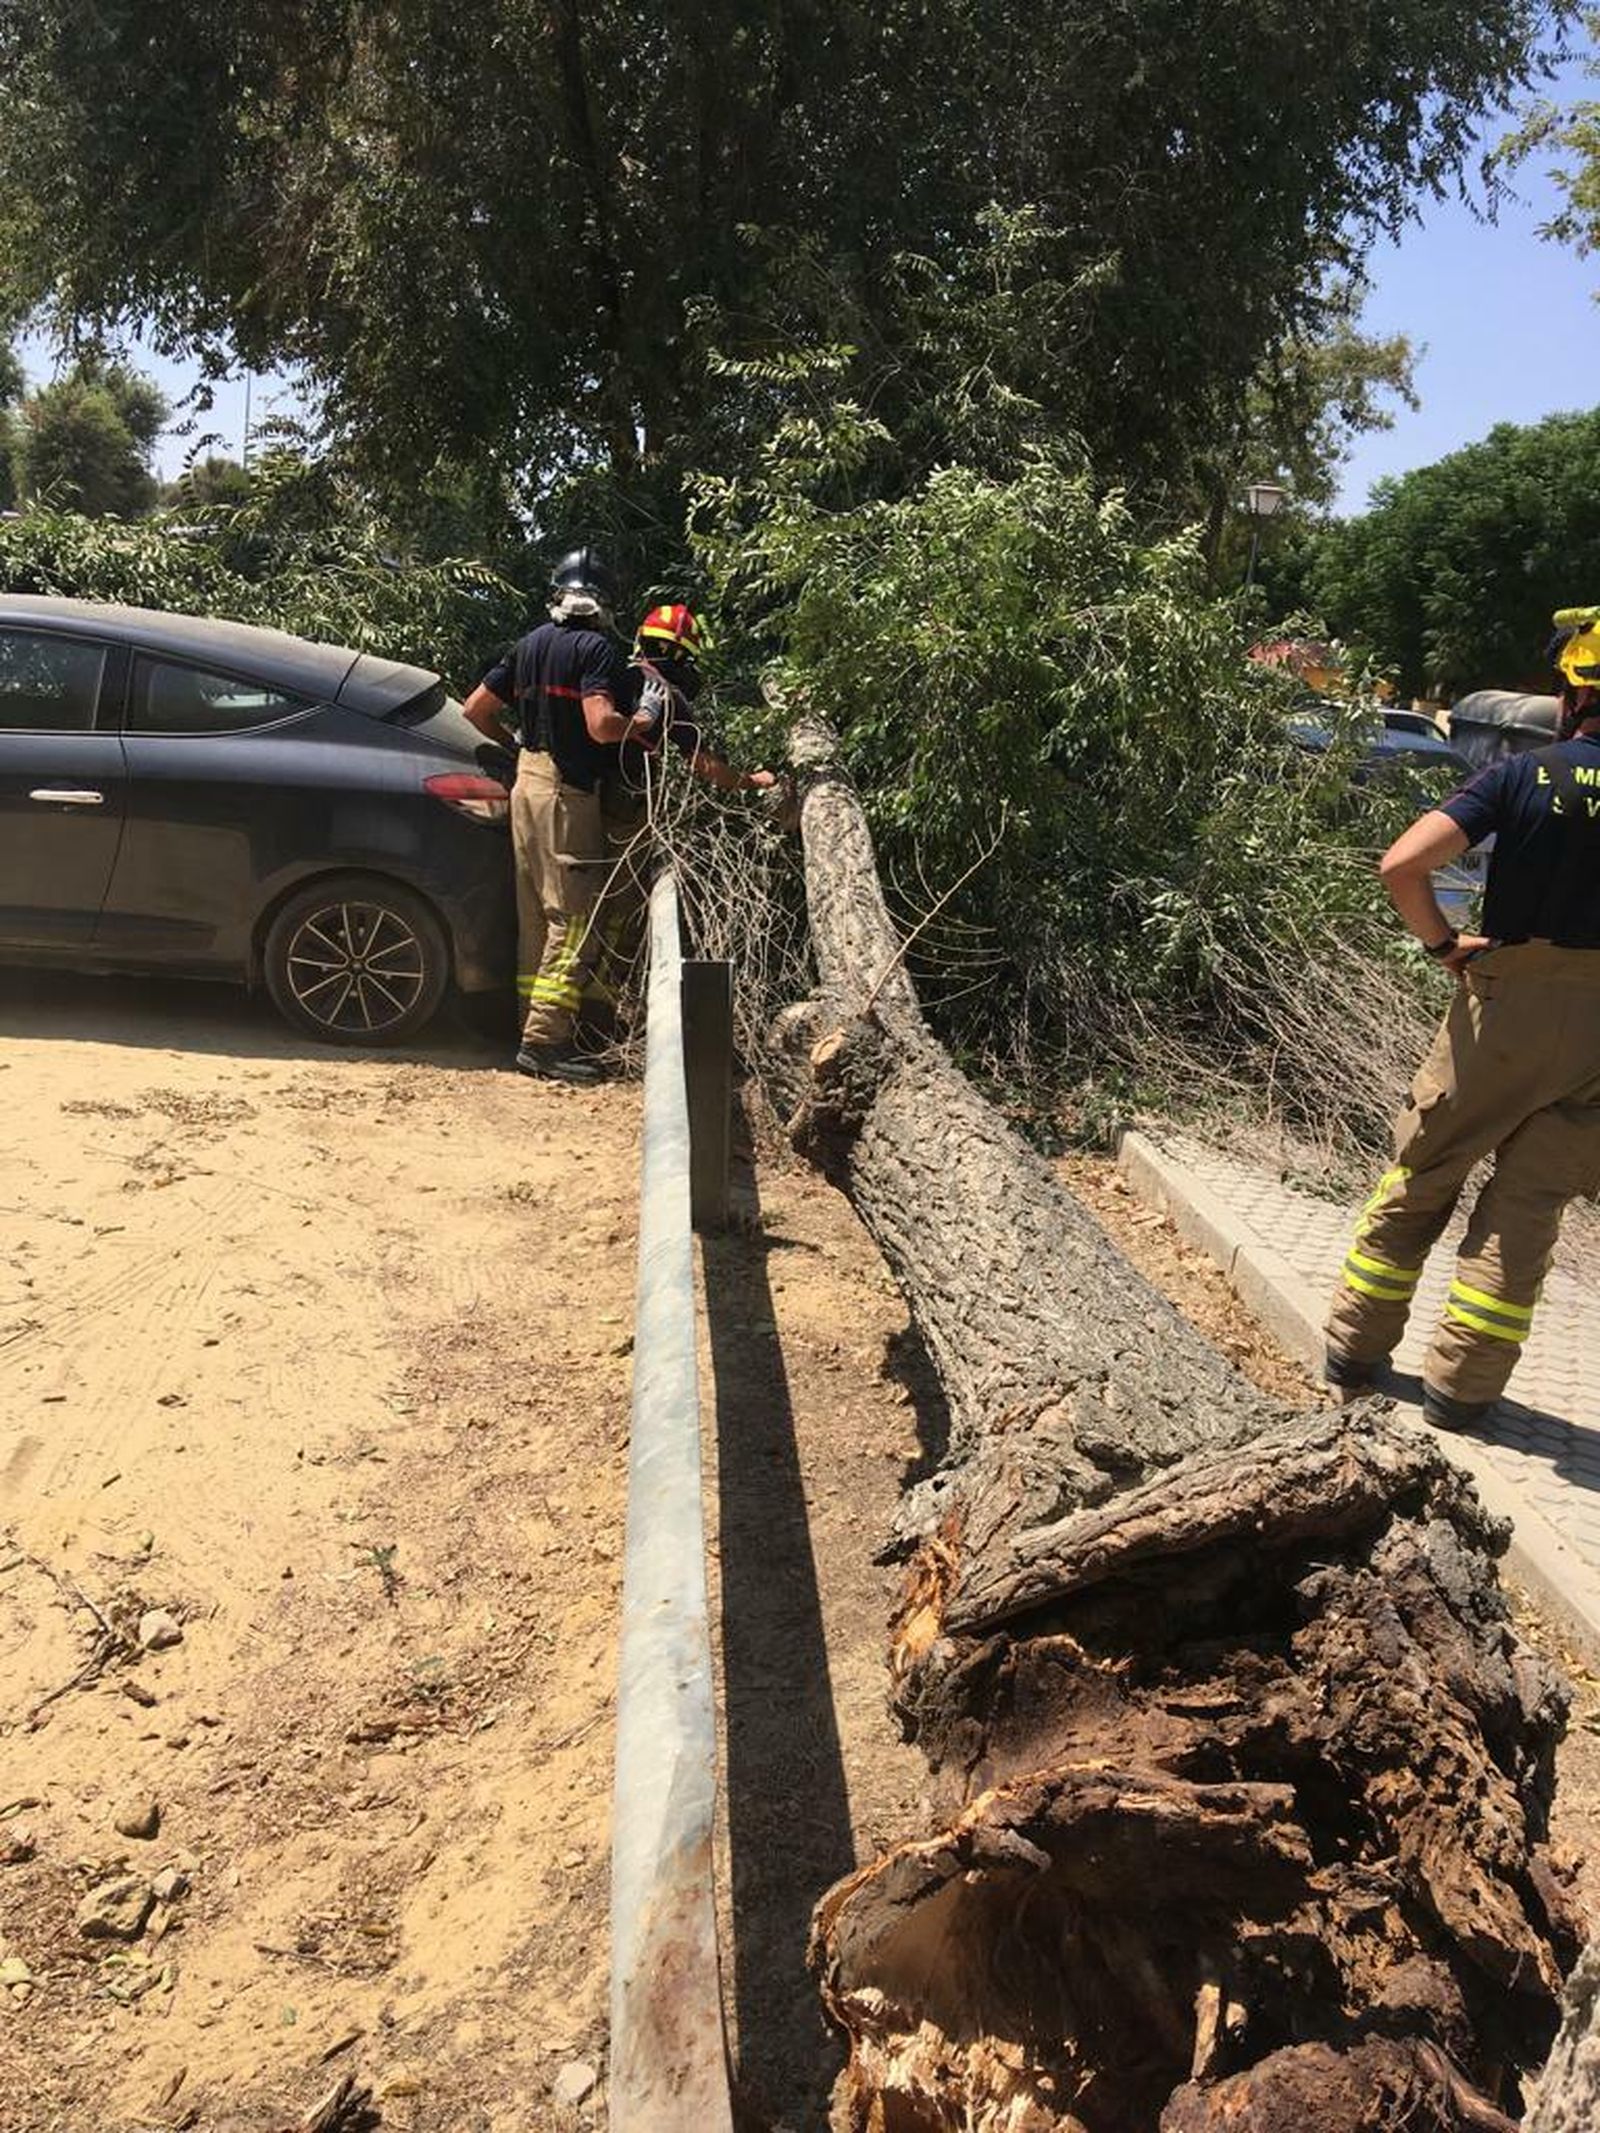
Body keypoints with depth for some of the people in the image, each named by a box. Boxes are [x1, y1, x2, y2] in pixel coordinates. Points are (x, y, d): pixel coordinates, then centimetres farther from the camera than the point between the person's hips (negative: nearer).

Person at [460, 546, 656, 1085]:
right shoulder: (598, 649, -10)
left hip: (528, 783, 9)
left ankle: (537, 1030, 17)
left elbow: (475, 709, 16)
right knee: (575, 920, -6)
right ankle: (545, 1039, -9)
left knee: (536, 915, 12)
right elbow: (601, 724, -24)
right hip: (569, 793, -9)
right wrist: (642, 724, -5)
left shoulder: (530, 644, 14)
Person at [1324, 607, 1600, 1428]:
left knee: (1420, 1178, 12)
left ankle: (1353, 1354, 20)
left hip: (1507, 1003, -1)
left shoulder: (1523, 774, -9)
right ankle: (1460, 1385, 14)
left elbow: (1402, 866, -18)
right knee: (1528, 1202, 10)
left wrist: (1443, 943, -4)